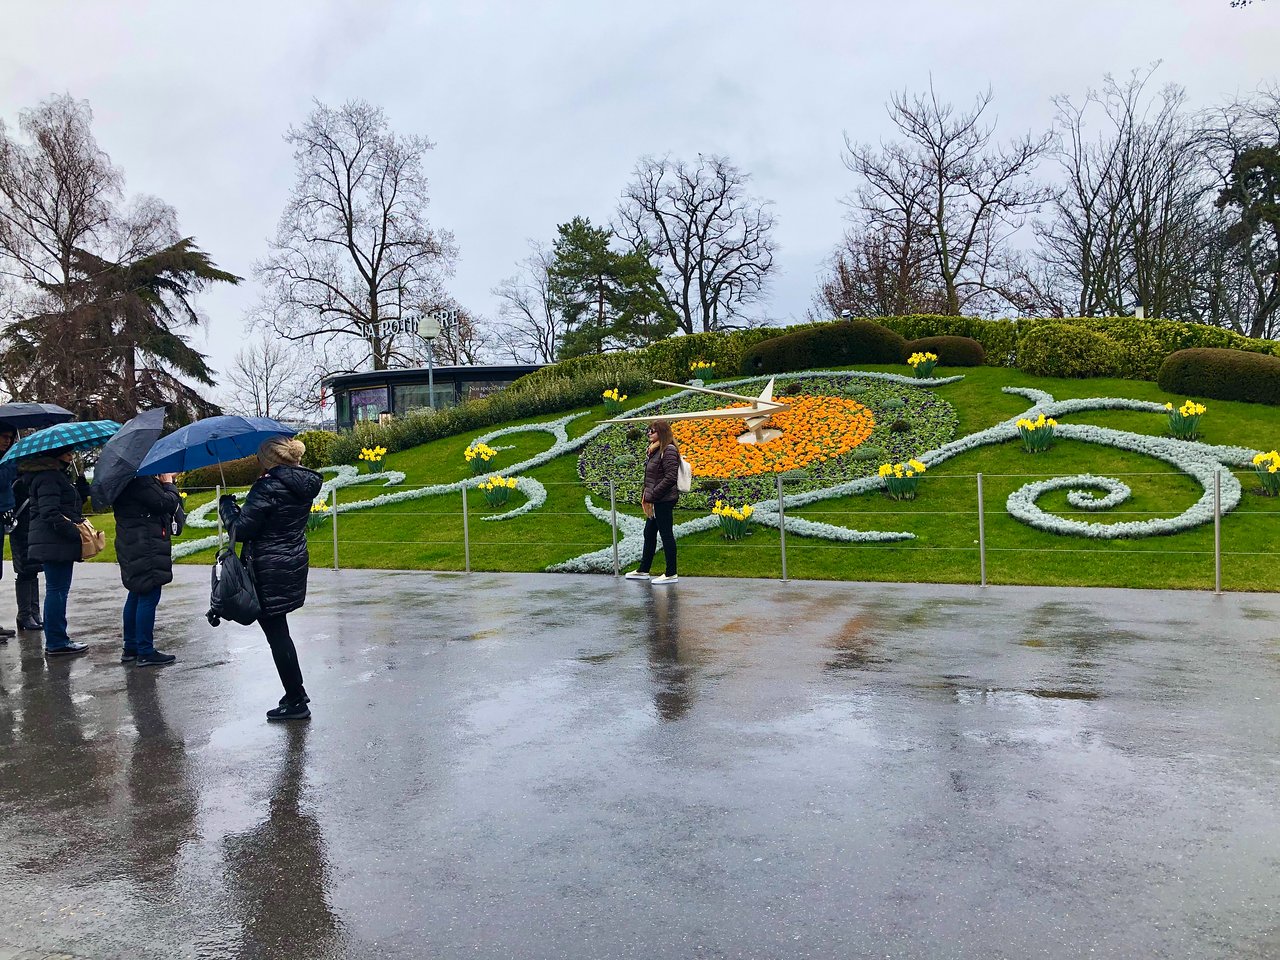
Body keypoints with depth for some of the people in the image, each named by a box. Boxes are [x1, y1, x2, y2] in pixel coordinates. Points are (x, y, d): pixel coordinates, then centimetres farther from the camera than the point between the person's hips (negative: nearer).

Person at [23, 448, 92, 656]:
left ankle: (57, 640, 20)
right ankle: (56, 643, 0)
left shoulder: (60, 474, 18)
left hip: (60, 543, 10)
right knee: (57, 590, -5)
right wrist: (74, 532, -22)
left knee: (58, 590, 13)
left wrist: (80, 478, 3)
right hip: (54, 544, -10)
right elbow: (50, 514, -21)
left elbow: (80, 498, 18)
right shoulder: (48, 476, -13)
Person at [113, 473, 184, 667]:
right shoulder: (141, 481, -19)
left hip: (132, 548, 11)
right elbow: (166, 503, -19)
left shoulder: (125, 481, 13)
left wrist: (163, 483, 8)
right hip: (146, 550, -11)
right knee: (149, 596, -5)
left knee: (136, 595, 18)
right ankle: (145, 652, -1)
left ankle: (130, 648, 27)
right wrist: (169, 483, -4)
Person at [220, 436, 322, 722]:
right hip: (295, 565, 8)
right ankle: (296, 692, 29)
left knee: (277, 634, 2)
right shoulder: (304, 486, 5)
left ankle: (296, 702, 9)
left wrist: (226, 503, 1)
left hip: (270, 573, -8)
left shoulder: (268, 488, -19)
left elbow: (241, 529, -16)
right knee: (279, 631, 21)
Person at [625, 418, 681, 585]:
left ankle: (671, 574, 7)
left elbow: (670, 478, -21)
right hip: (655, 502, 10)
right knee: (649, 534, 16)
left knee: (666, 534, -2)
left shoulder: (669, 451, -15)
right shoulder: (655, 451, 15)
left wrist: (651, 496, -19)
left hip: (664, 501, -10)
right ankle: (643, 571, 27)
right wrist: (646, 495, 8)